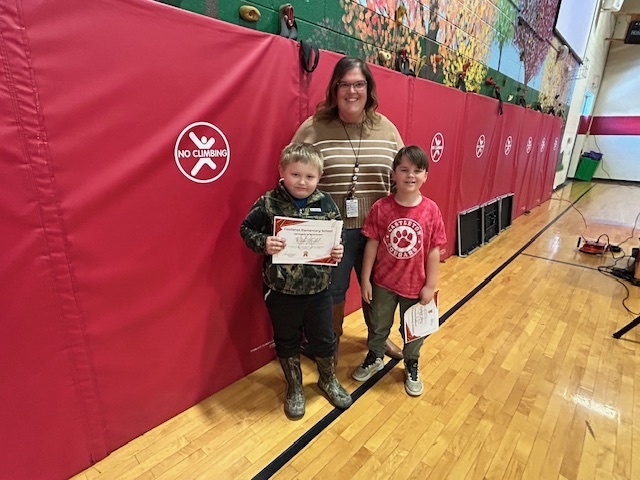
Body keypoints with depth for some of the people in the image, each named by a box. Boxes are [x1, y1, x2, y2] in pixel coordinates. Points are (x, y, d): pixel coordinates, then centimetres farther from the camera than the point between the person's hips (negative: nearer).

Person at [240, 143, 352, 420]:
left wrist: (338, 252, -15)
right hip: (281, 290, -1)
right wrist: (263, 243, -23)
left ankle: (328, 380, 49)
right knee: (287, 342, 18)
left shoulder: (326, 203, -4)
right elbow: (246, 229, -4)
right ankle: (294, 388, 44)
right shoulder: (268, 203, -11)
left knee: (324, 339, 19)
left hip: (317, 289, 2)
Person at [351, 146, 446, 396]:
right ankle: (374, 358, 49)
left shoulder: (431, 210, -13)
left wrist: (430, 285, -5)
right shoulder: (381, 208, -14)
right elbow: (372, 245, -9)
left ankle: (411, 366, 48)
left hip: (415, 284, 0)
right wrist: (365, 279, -6)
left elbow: (434, 251, -7)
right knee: (378, 325, 22)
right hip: (384, 282, 0)